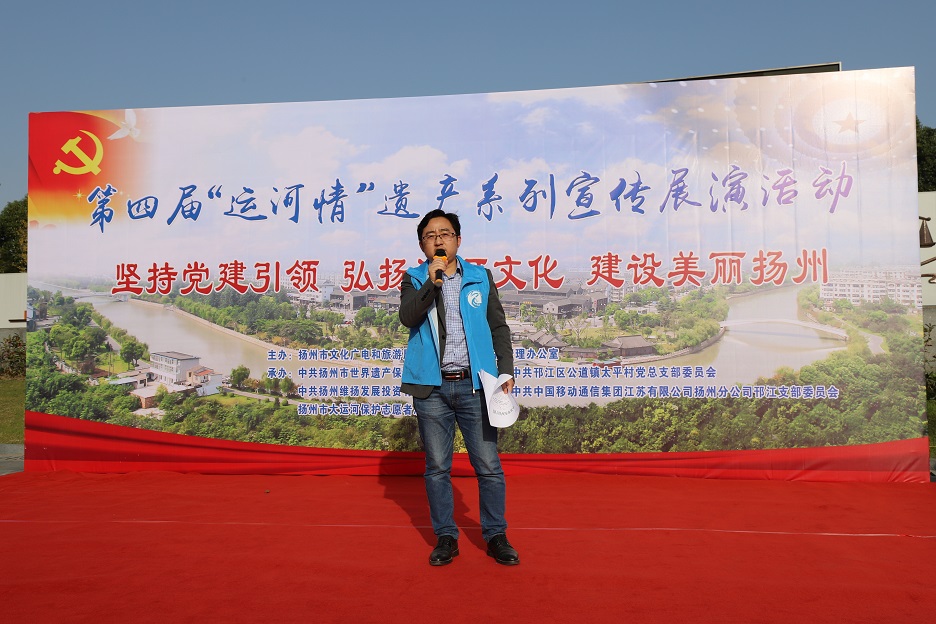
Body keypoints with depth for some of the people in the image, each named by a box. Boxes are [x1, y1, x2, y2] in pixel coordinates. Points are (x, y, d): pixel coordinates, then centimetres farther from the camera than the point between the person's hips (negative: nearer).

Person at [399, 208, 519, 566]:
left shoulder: (481, 277, 9)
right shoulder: (414, 279, 7)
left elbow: (499, 327, 10)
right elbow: (407, 317, -12)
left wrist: (505, 370, 1)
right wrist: (432, 283, -23)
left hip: (474, 385, 0)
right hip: (431, 388, 0)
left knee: (489, 466, 3)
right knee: (437, 467, 8)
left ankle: (496, 536, 18)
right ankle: (445, 537, 22)